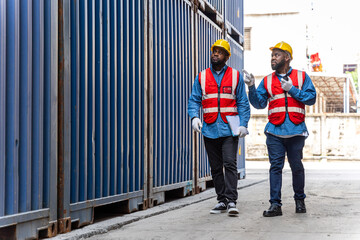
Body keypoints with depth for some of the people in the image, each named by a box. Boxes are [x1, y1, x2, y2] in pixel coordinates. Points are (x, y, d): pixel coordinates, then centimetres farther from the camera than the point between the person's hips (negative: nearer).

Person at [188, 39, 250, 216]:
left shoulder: (236, 76, 6)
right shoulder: (201, 77, 10)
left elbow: (243, 102, 5)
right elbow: (194, 100, 8)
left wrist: (243, 124, -6)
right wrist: (194, 117, -11)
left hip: (230, 129, -3)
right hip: (210, 130, 3)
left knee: (230, 164, -13)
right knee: (216, 167, 8)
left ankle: (231, 201, -12)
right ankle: (222, 201, 16)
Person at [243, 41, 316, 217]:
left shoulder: (301, 77, 8)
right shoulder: (267, 81, 13)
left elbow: (311, 98, 0)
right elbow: (259, 103, 6)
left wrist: (292, 89, -8)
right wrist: (252, 87, -8)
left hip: (296, 130, -1)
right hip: (275, 131, 1)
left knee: (296, 166, 6)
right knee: (275, 166, -4)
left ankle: (299, 200, 23)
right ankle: (275, 204, -4)